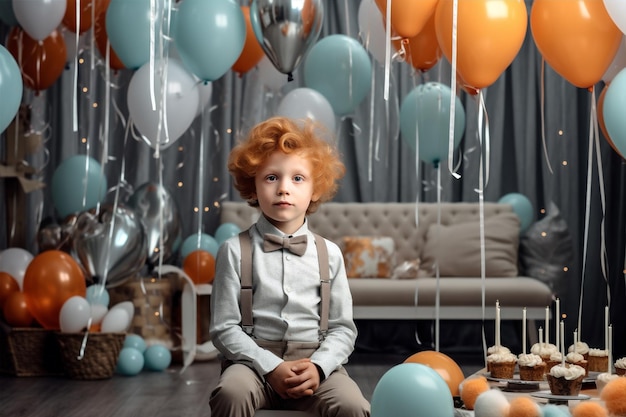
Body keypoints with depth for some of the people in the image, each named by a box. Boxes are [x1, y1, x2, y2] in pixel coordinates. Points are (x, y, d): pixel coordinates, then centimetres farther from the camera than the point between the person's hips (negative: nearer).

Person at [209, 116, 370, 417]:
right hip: (254, 359, -2)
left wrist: (318, 367, -12)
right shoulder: (235, 251, 2)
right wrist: (271, 367, -16)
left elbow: (342, 328, 8)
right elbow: (224, 328, -2)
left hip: (315, 361, 2)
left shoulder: (328, 254, 9)